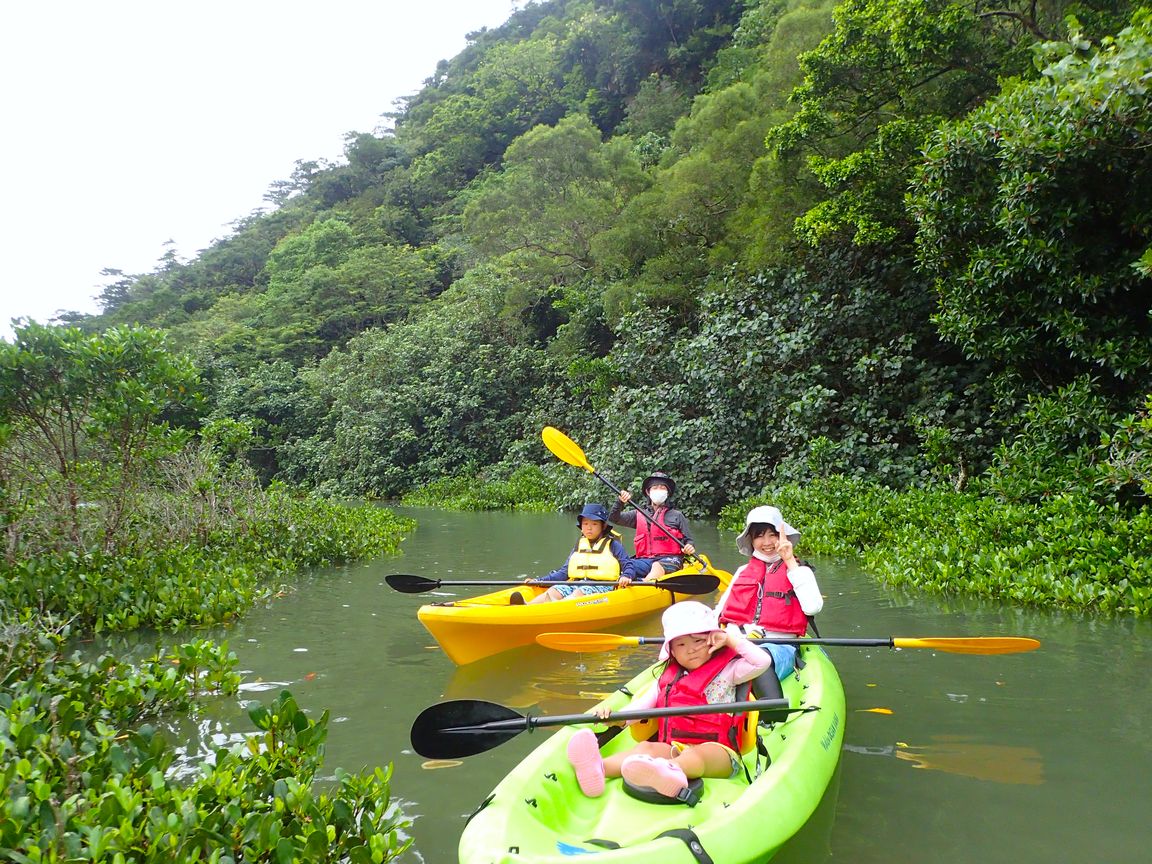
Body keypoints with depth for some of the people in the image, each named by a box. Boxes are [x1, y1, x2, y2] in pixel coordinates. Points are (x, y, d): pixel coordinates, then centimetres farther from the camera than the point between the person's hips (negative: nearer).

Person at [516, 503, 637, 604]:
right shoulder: (578, 547, 22)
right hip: (577, 585, 5)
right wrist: (540, 580, 10)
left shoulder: (612, 545, 8)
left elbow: (628, 565, 5)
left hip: (602, 586, -4)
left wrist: (625, 577, -19)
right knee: (554, 590, -23)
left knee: (579, 593, -35)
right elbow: (564, 572, 21)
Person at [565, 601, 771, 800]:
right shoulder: (668, 678, 23)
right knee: (646, 747, -26)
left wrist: (732, 640, 3)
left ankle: (669, 772, -74)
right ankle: (600, 768, -55)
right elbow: (645, 702, 13)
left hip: (718, 750, -4)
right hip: (674, 749, 5)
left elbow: (762, 662, 0)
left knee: (697, 754, -38)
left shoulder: (727, 670, 12)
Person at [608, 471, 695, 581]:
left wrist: (689, 547, -7)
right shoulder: (639, 515, 20)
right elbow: (614, 518, 13)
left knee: (657, 567, -39)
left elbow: (687, 540, 16)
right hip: (645, 559, 3)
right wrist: (620, 502, -5)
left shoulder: (677, 516, 16)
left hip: (669, 559, -3)